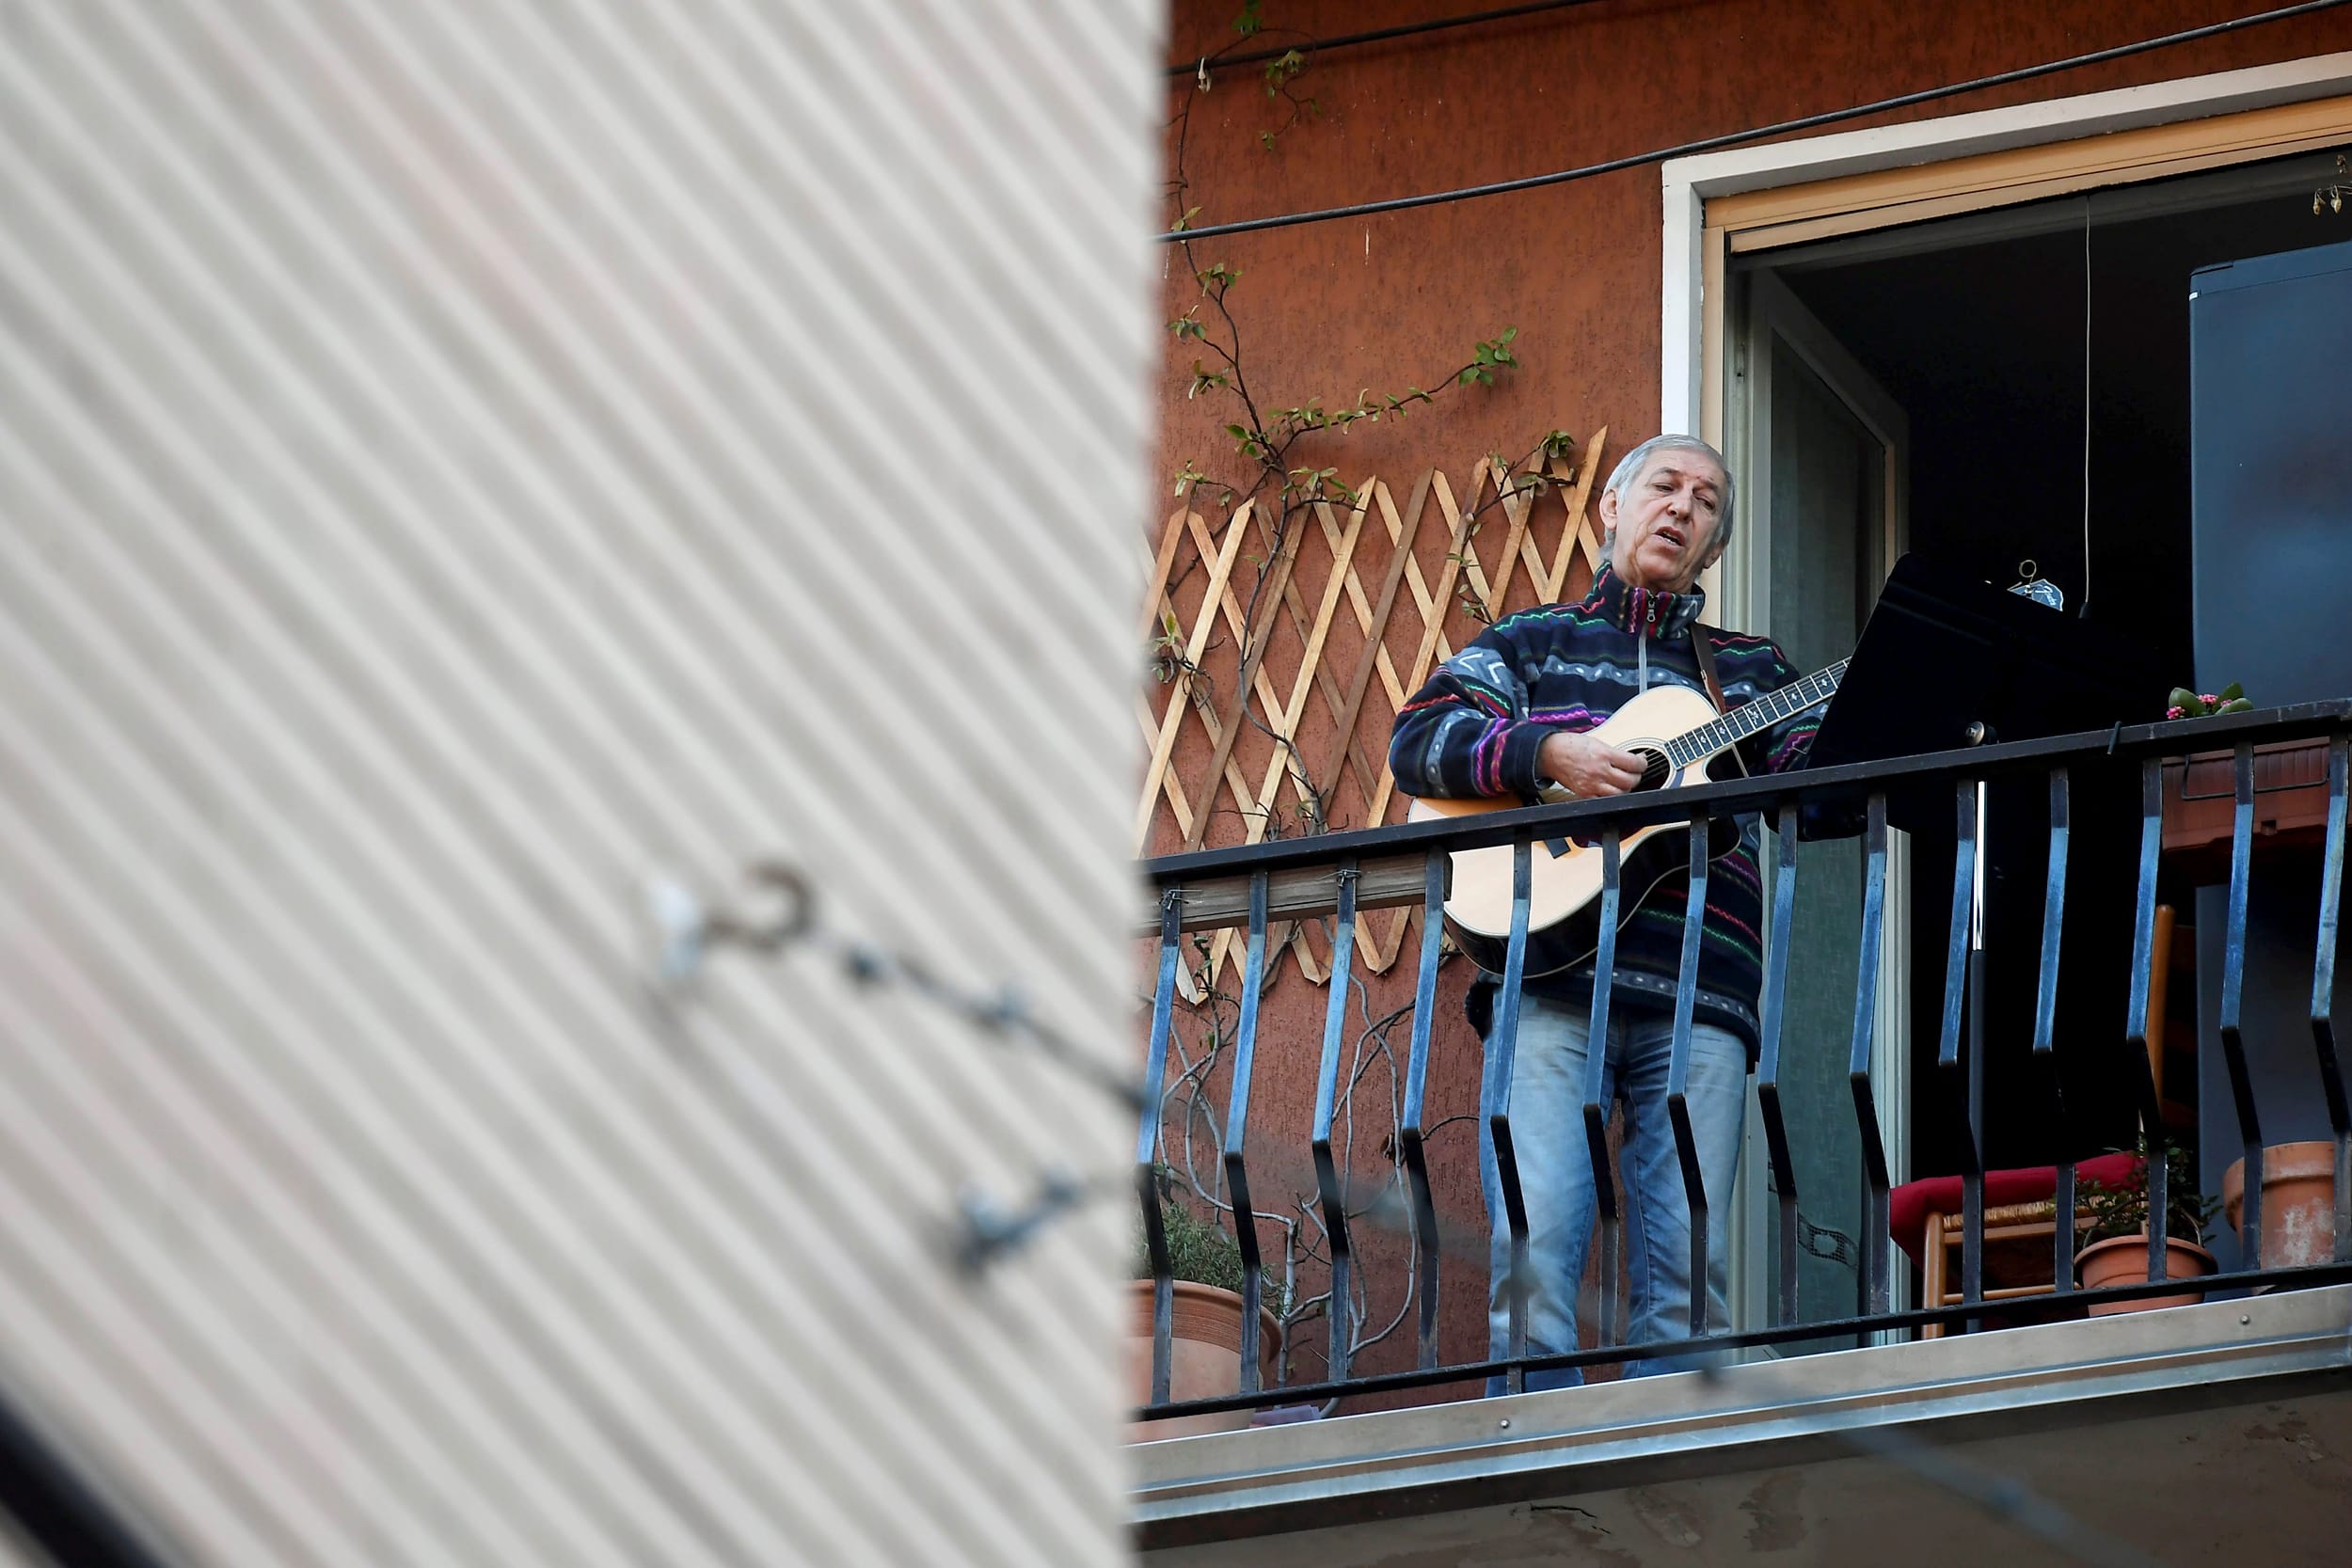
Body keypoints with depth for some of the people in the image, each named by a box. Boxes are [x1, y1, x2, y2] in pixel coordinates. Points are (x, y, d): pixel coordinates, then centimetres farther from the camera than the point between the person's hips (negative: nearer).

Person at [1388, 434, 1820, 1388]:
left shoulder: (1749, 671, 24)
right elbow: (1419, 741, 6)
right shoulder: (1531, 645, 20)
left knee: (1691, 1271, -7)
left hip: (1697, 994, 2)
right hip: (1550, 984, -2)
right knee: (1531, 1251, -15)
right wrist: (1548, 751, -9)